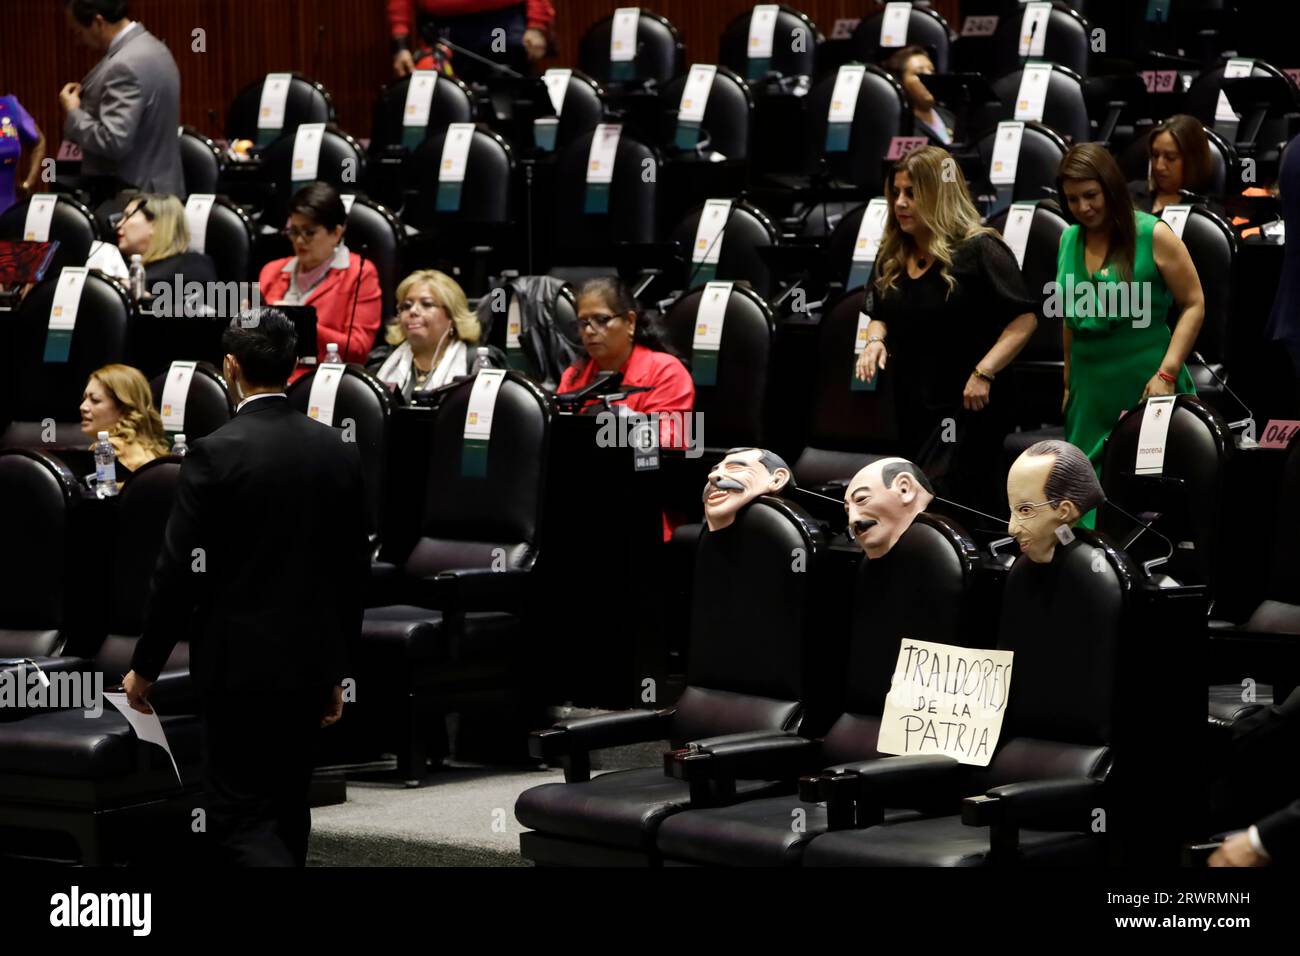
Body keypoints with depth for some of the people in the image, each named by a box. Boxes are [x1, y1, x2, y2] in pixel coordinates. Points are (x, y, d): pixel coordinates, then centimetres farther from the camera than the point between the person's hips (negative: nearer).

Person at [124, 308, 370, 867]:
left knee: (240, 819, -3)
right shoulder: (338, 452, 3)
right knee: (285, 809, 15)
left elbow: (179, 571, -12)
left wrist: (145, 666, -1)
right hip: (313, 664, 6)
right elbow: (354, 568, 9)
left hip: (241, 664, -6)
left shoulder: (215, 454, -13)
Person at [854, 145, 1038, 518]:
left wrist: (983, 373, -22)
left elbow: (1024, 319, -15)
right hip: (910, 407, 8)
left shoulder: (979, 250, -12)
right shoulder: (892, 256, 9)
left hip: (966, 407, -8)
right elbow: (879, 314, 22)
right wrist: (875, 339, -1)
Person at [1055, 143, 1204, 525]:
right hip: (1091, 392, 5)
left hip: (1145, 385, -5)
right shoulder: (1068, 240, 8)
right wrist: (1068, 383, 20)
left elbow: (1194, 304, -8)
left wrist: (1167, 374, -16)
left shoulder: (1154, 235, -9)